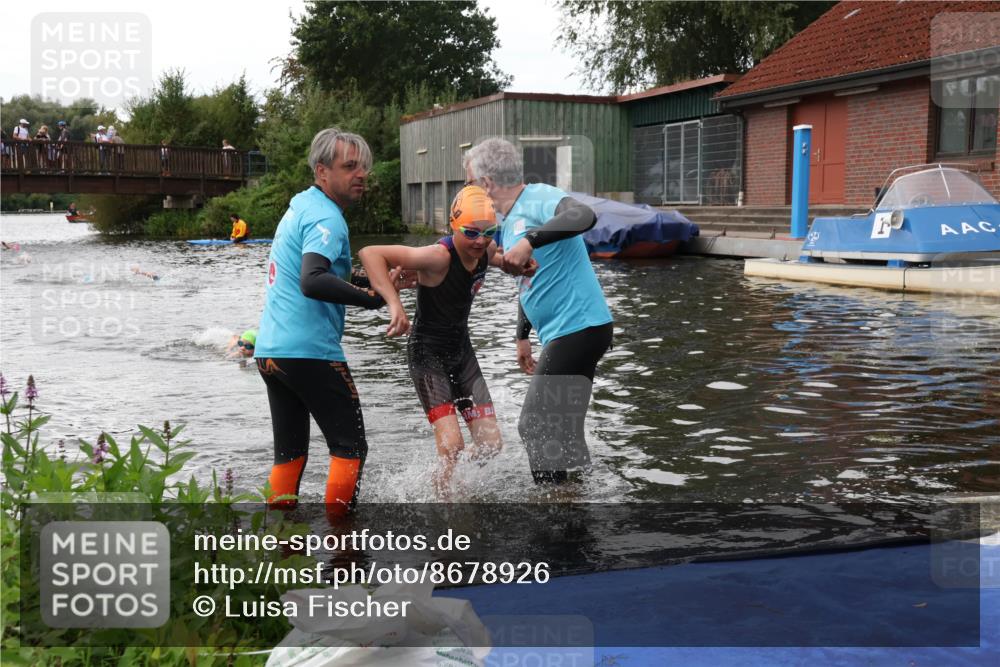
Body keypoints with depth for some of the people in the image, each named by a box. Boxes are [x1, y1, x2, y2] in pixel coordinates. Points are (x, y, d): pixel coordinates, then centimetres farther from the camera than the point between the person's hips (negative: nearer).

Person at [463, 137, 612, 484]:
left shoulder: (538, 198, -12)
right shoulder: (508, 224, 16)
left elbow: (584, 216, -33)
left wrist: (528, 242, -41)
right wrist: (522, 335, 26)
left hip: (577, 328, -10)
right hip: (565, 333, 10)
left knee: (537, 429, -6)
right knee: (558, 431, 15)